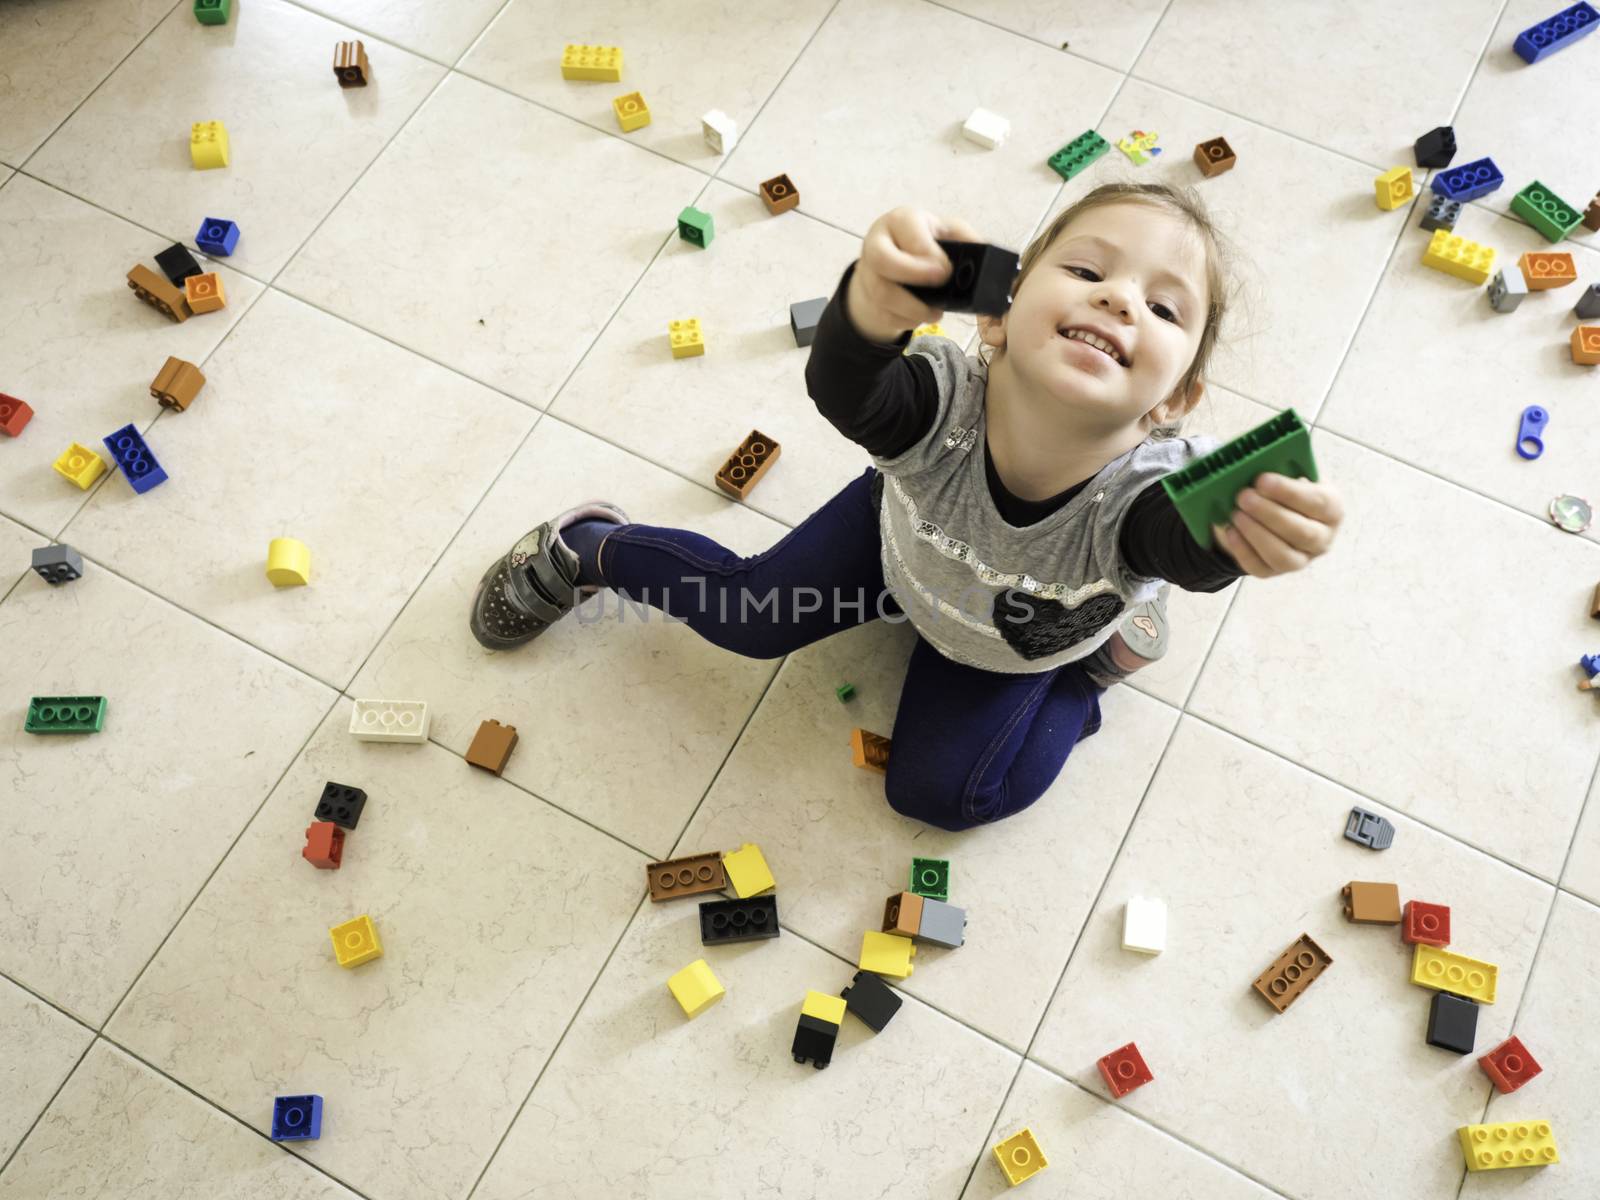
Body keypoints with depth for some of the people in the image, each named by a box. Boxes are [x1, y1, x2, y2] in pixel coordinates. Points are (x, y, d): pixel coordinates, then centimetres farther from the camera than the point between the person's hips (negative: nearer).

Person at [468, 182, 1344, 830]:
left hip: (1029, 637, 0)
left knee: (939, 791, -6)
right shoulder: (946, 403, -46)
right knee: (746, 612, 1)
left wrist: (1263, 528, -92)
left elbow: (1200, 543, -68)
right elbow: (843, 391, -65)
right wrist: (871, 311, -88)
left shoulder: (1151, 491, -47)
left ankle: (1095, 661, 19)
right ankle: (588, 550, 34)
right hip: (907, 535, 1)